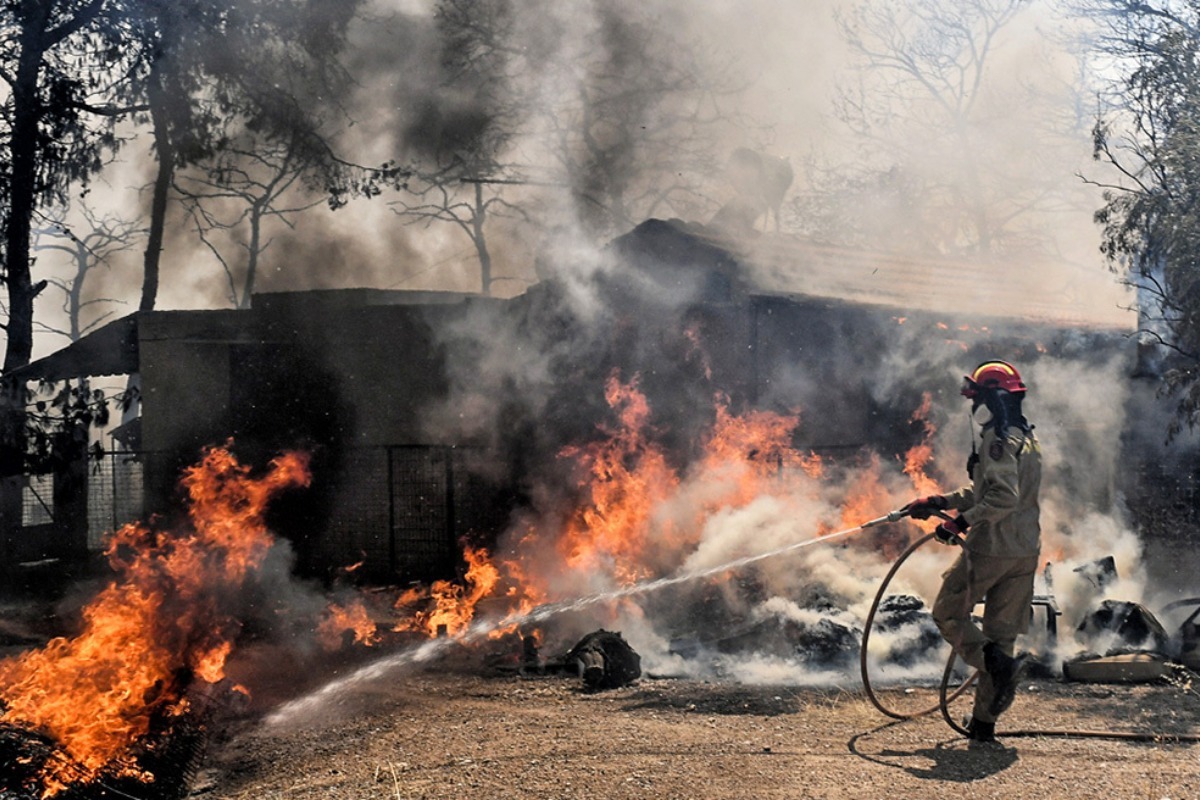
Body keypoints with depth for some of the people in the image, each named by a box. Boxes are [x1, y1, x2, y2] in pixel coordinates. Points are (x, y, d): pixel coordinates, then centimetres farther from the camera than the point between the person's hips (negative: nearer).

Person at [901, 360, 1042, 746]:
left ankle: (999, 665, -14)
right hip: (1026, 551, 9)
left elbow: (1003, 498, -26)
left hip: (992, 547, -9)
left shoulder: (998, 439, -14)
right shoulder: (1027, 438, 17)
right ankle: (983, 721, 14)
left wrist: (961, 522, -21)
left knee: (949, 613, 7)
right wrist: (937, 502, 23)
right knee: (1001, 630, 11)